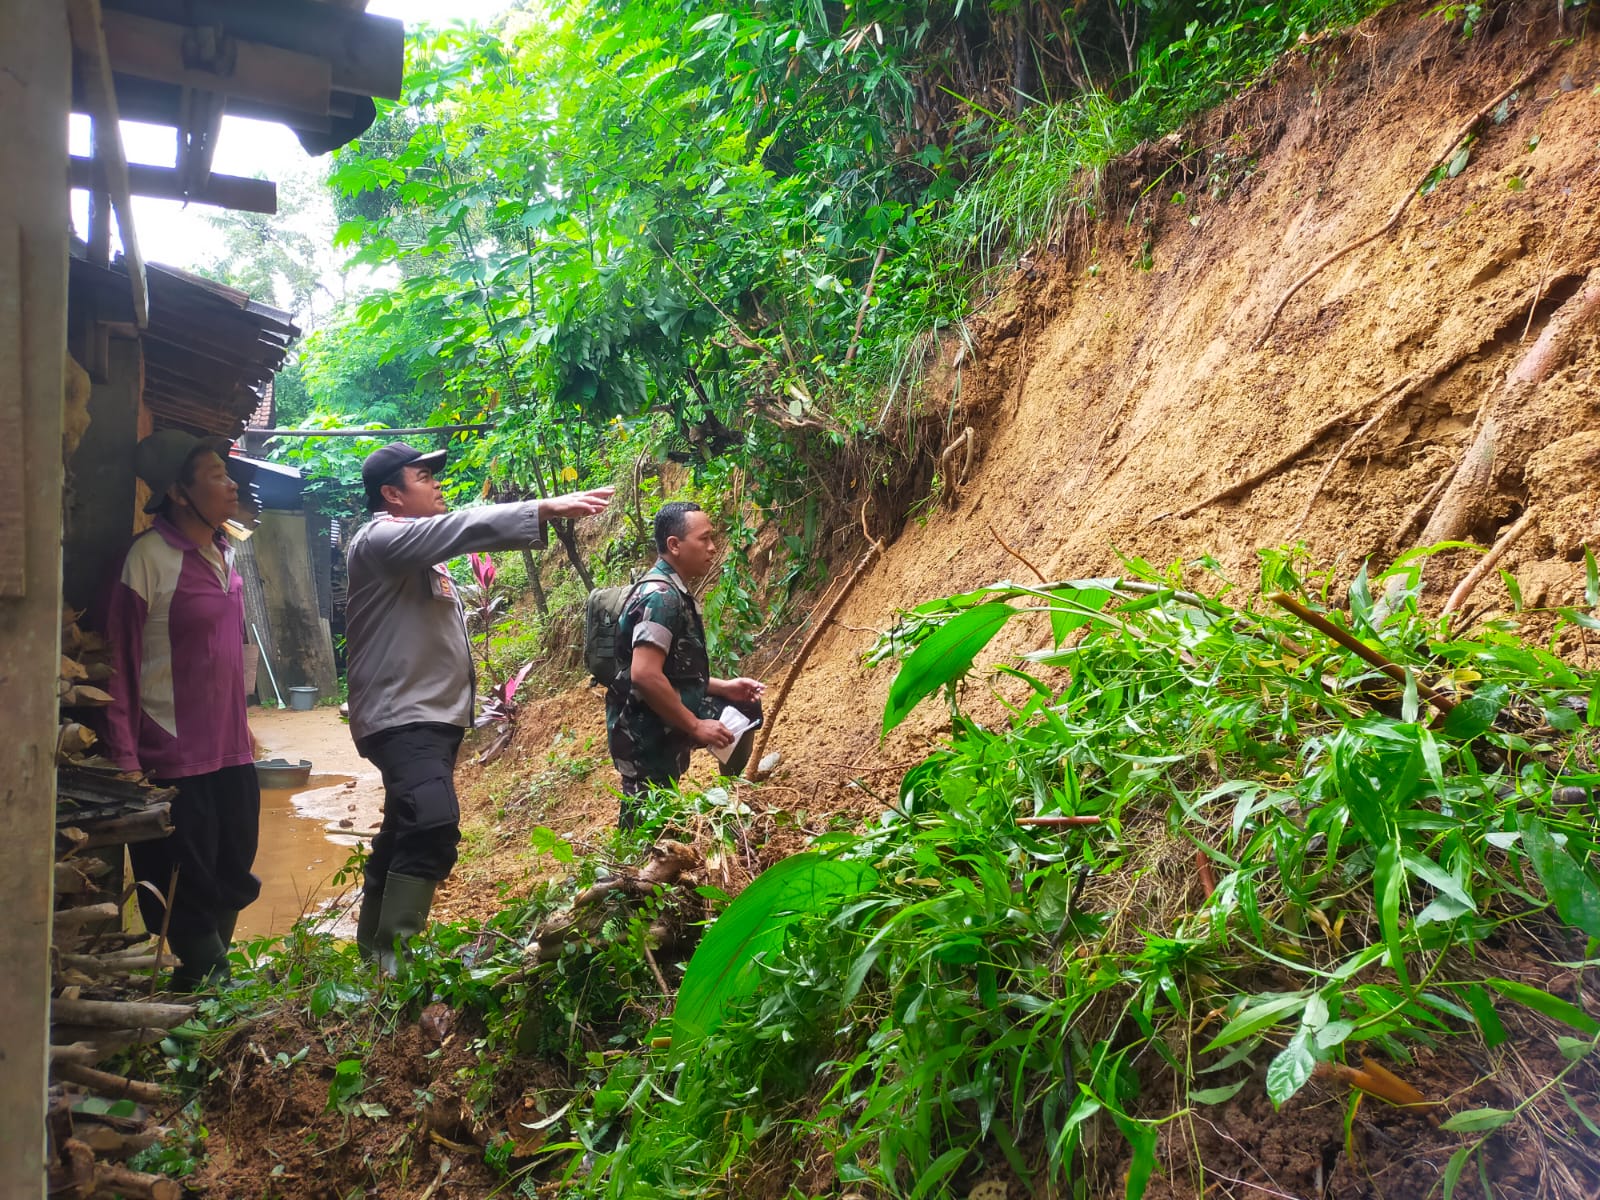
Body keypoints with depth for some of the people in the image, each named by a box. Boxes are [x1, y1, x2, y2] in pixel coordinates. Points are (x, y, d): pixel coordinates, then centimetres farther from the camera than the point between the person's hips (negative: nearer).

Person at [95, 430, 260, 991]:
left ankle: (211, 975, 34)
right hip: (174, 758, -7)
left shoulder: (223, 552, 9)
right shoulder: (150, 556, -14)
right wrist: (124, 757, -17)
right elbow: (116, 658, -15)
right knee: (186, 889, 5)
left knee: (232, 880, 17)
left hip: (230, 751, 7)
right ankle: (199, 976, 22)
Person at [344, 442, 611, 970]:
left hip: (434, 714, 11)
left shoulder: (421, 550, 20)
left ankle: (372, 947, 29)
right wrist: (546, 507, -30)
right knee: (434, 828, -27)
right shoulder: (380, 538, -11)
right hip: (402, 715, -11)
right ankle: (395, 958, -25)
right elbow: (461, 528, -24)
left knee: (403, 833, 17)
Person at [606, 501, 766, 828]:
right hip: (645, 735, -10)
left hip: (665, 723, 10)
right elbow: (645, 676, -30)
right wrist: (695, 726, -22)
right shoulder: (660, 596, -21)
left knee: (745, 709, 18)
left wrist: (724, 688, 9)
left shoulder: (674, 593, 10)